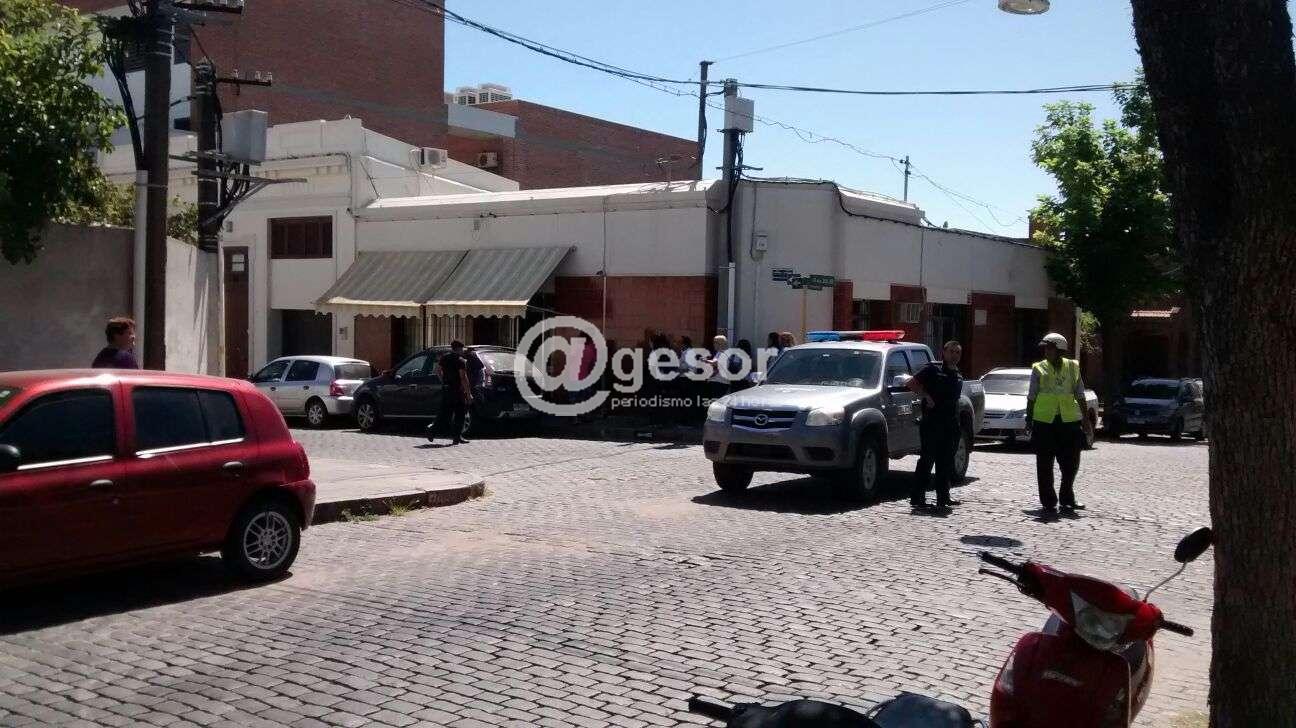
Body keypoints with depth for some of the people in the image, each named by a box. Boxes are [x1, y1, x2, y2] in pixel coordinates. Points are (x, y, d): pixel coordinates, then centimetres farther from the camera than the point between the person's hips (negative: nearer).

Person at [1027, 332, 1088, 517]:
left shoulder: (1072, 367, 6)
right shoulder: (1039, 369, 3)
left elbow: (1080, 395, 11)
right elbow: (1032, 396, 5)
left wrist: (1085, 418, 8)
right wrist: (1029, 419, 1)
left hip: (1069, 420, 1)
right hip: (1044, 420, -1)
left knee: (1071, 463, 6)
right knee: (1045, 465, 2)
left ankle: (1067, 499, 24)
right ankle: (1048, 503, 10)